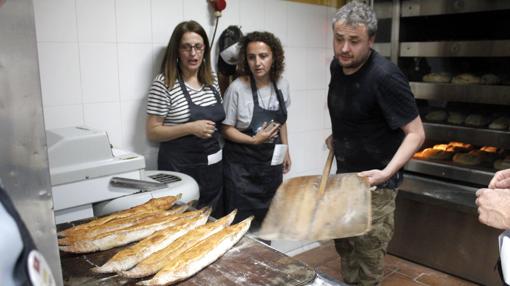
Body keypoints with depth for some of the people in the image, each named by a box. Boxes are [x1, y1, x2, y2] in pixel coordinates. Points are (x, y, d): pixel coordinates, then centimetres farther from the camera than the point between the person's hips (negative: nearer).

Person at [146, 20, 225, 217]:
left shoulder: (212, 79, 6)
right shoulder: (164, 83, -12)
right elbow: (152, 132, -12)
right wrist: (191, 128, -21)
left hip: (214, 167, 6)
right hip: (181, 168, -6)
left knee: (214, 221, 16)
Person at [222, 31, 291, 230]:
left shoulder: (282, 85, -2)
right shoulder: (237, 88, -17)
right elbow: (227, 129, -10)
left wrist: (285, 150, 14)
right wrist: (254, 140, -22)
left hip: (271, 162, 5)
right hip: (242, 165, -5)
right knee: (241, 221, 2)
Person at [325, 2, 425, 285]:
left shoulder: (385, 77, -24)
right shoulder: (337, 66, 0)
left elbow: (416, 133, -22)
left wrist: (387, 173, -34)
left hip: (374, 184, -7)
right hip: (344, 177, 8)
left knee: (366, 262, 2)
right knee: (343, 246, 21)